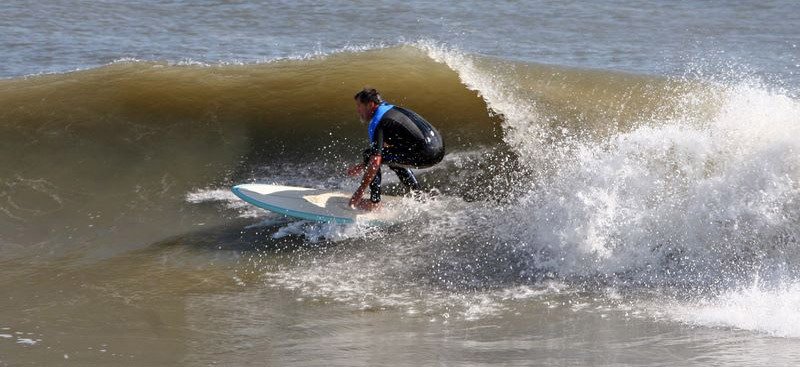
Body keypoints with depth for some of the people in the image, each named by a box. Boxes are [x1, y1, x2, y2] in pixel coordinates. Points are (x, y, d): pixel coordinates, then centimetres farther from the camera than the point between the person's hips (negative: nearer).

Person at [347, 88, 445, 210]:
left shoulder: (376, 123, -7)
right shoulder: (391, 109, 22)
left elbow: (375, 162, -14)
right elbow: (387, 146, 33)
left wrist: (360, 191, -9)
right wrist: (363, 165, 31)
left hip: (424, 154, -9)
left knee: (370, 154, -2)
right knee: (390, 155, 32)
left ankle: (374, 202, 2)